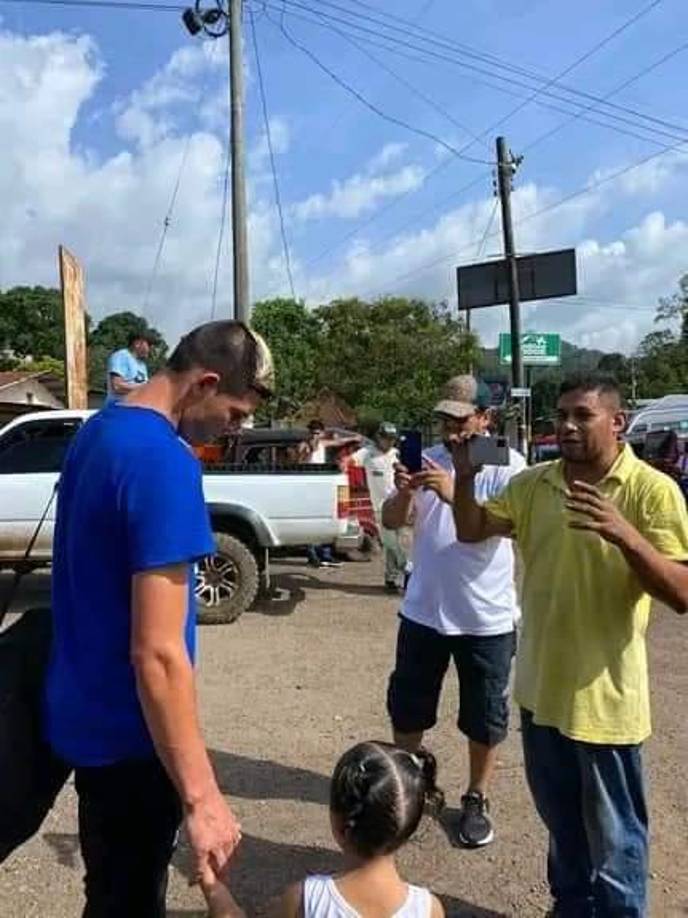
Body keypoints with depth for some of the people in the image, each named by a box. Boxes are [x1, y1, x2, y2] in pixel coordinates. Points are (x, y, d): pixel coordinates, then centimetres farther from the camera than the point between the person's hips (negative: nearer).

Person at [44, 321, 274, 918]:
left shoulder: (97, 431, 3)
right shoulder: (164, 460, -27)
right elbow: (157, 653, -30)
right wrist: (201, 796, -24)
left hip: (85, 710, 8)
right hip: (125, 728, -8)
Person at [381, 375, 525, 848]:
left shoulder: (508, 466, -9)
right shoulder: (428, 460, 1)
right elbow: (392, 521, -3)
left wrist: (455, 494, -38)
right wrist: (403, 493, -24)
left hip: (487, 617, -3)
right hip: (423, 611, 3)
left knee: (484, 716, 13)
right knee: (407, 706, 17)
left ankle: (476, 800, 34)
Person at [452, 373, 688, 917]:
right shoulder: (534, 483, 0)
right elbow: (471, 531, 5)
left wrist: (624, 535, -35)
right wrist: (466, 476, -13)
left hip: (605, 695, -5)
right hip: (541, 686, 6)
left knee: (614, 837, 13)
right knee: (561, 822, 26)